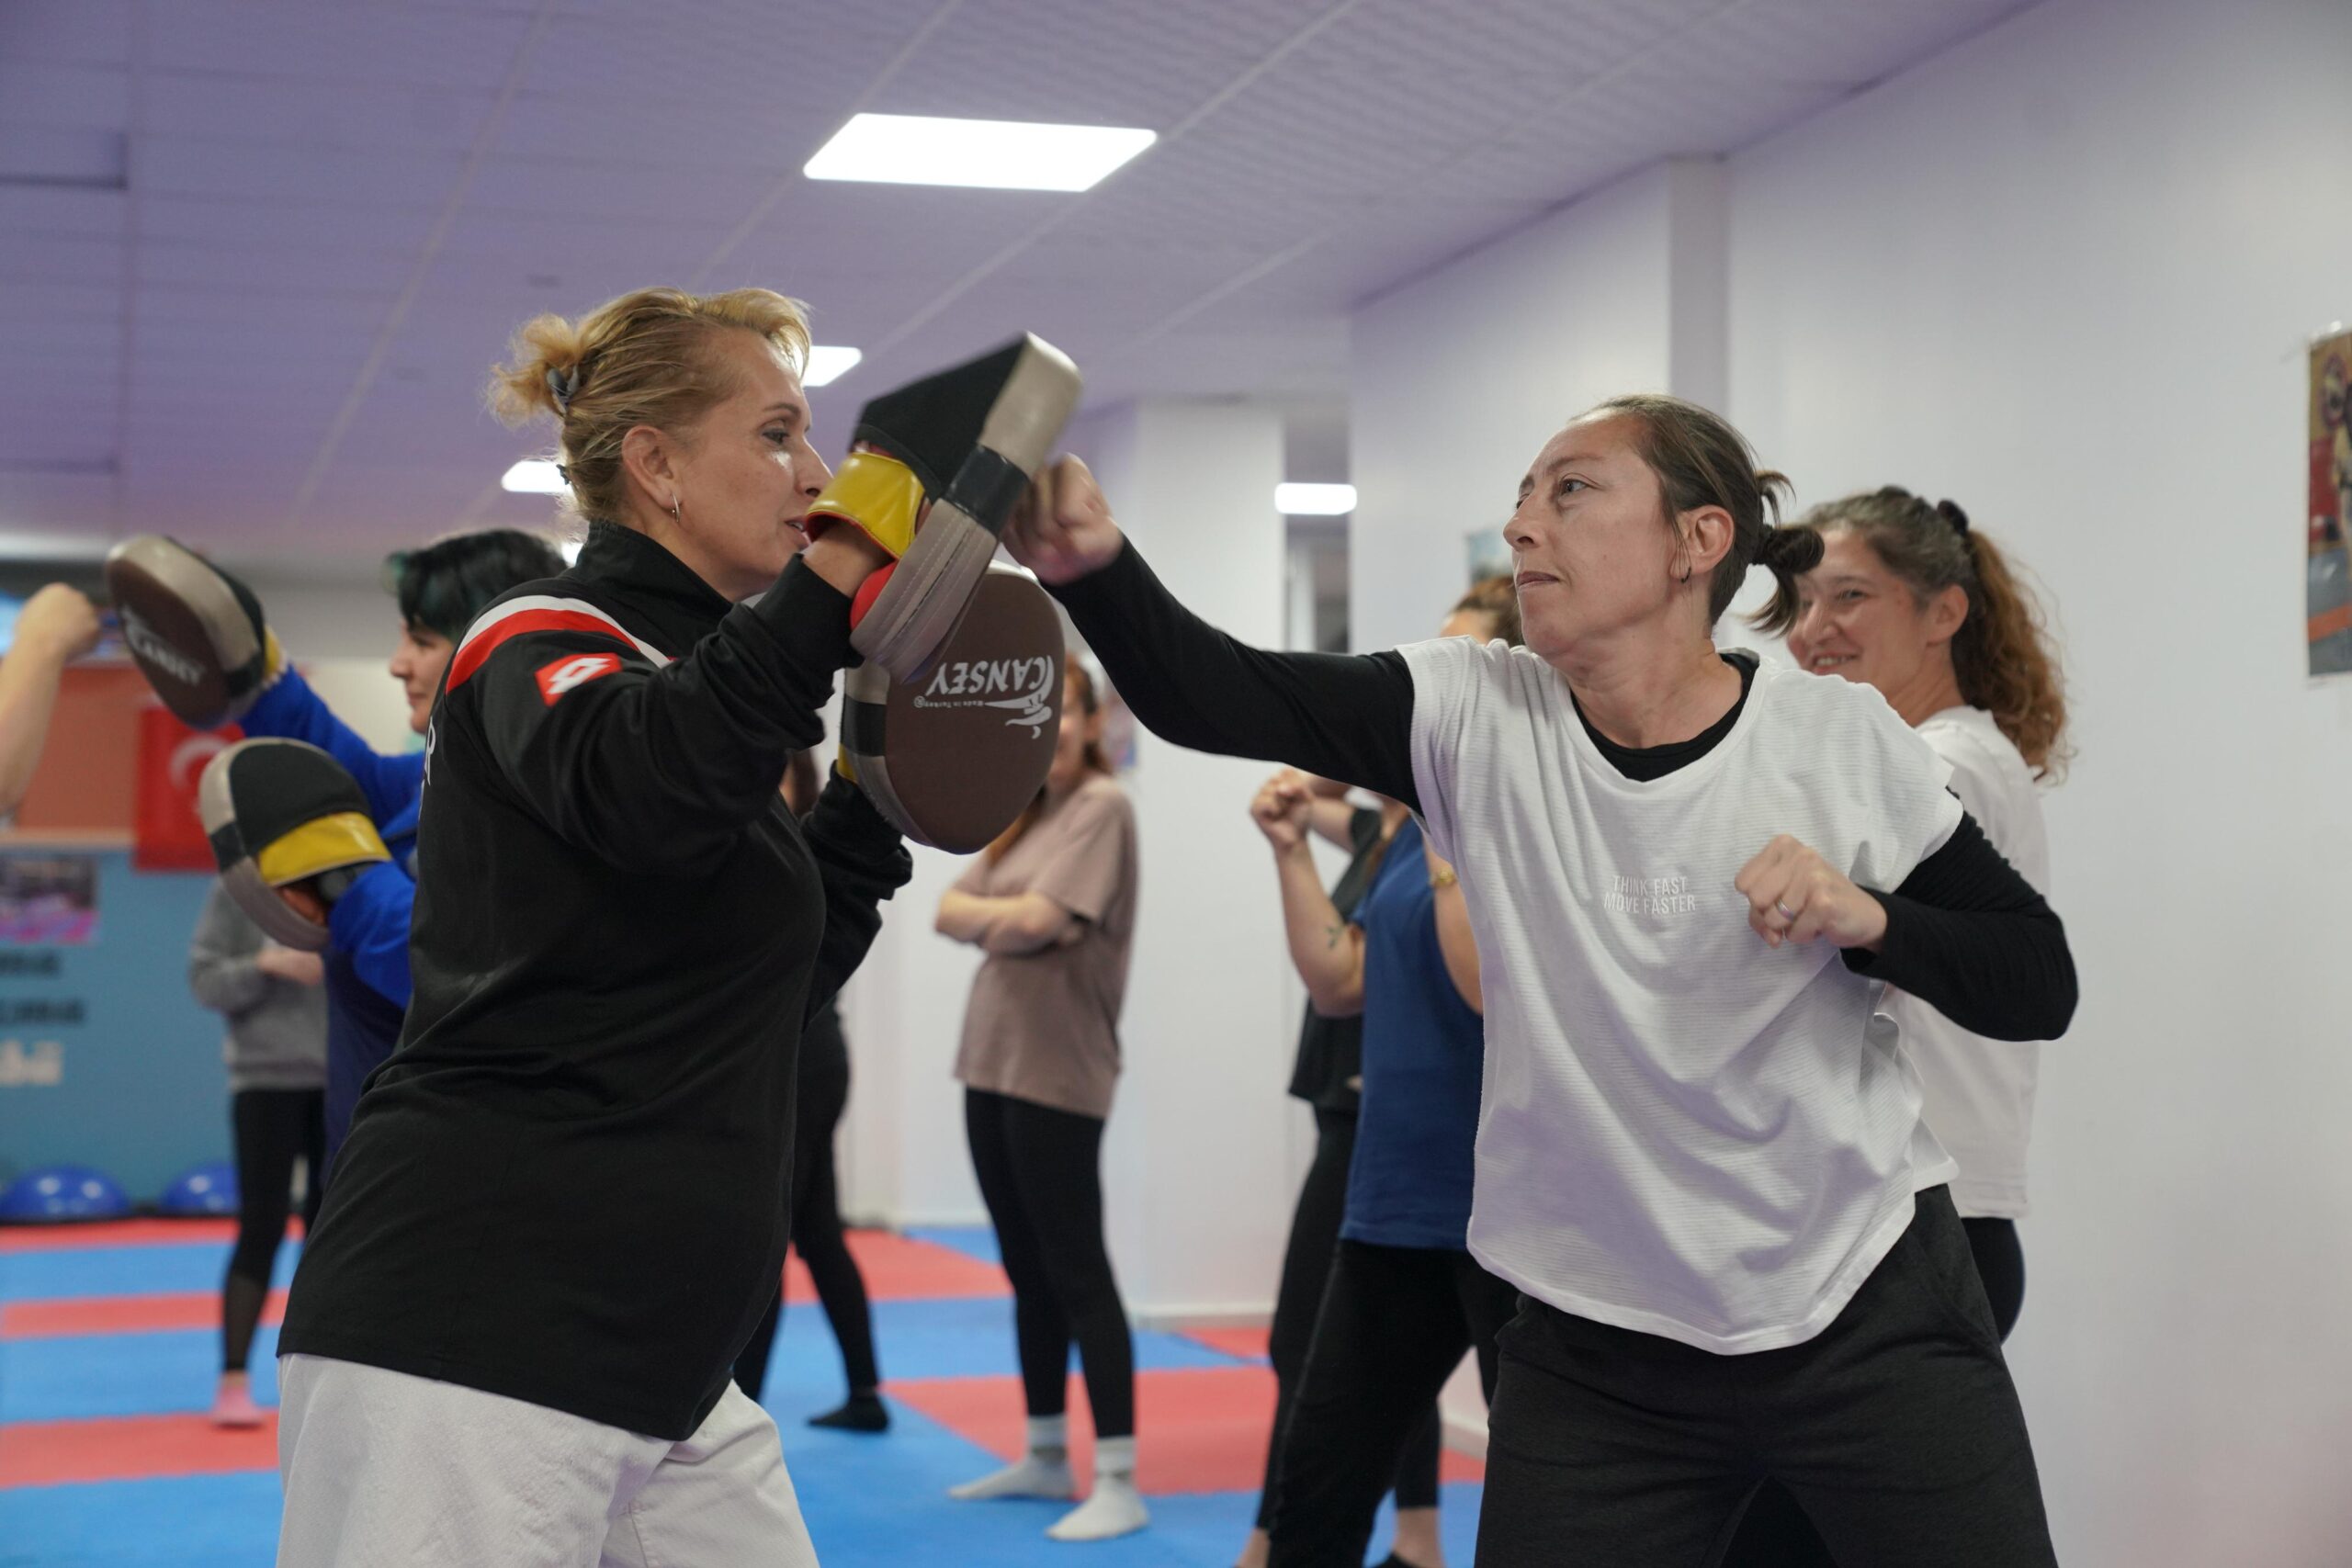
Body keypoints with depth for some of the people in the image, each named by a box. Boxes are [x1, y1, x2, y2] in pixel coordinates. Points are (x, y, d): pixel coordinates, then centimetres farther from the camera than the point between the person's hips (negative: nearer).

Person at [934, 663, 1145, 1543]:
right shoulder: (1023, 817, 16)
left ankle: (1119, 1484, -7)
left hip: (1057, 1073, -8)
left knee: (1077, 1273, -8)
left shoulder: (1102, 806, -9)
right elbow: (950, 912, 8)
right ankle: (1046, 1460, 24)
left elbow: (1037, 920, -19)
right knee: (1028, 1272, 14)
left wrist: (986, 915, -1)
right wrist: (1008, 919, -10)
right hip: (992, 1063, 8)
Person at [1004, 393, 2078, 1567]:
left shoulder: (1840, 743, -7)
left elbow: (2041, 987, -2)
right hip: (1599, 1357, 1)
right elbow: (1204, 696, -19)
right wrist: (1093, 565, -38)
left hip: (1872, 1326, -1)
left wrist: (1866, 918, -20)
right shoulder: (1474, 722, -6)